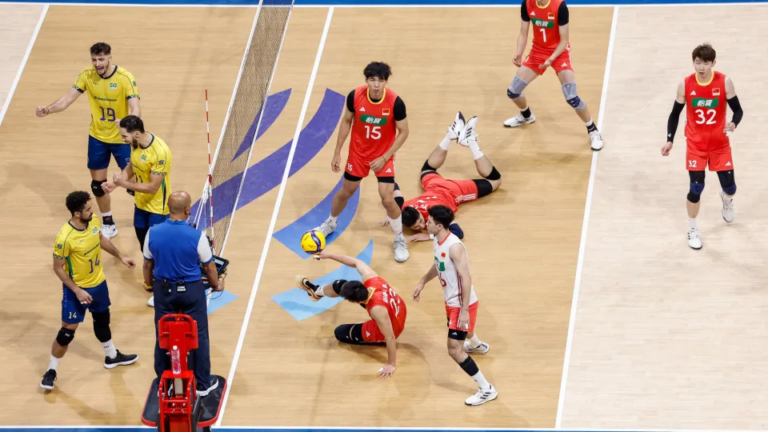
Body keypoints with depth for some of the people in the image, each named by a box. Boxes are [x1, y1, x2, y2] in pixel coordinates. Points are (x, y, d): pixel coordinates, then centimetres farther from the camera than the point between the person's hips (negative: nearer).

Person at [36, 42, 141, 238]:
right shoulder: (87, 75, -11)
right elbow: (68, 98, -10)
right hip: (97, 137, 4)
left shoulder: (125, 78, -23)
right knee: (97, 183, 12)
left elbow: (135, 108, -30)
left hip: (121, 138, -4)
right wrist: (48, 110, -29)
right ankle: (108, 224, 31)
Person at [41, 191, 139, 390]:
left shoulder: (93, 220, -13)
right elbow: (58, 268, -22)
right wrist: (77, 291, -24)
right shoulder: (64, 238, -33)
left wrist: (120, 257, 14)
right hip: (77, 289, -7)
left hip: (98, 283, 7)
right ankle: (51, 370, 16)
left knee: (102, 319, 27)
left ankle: (112, 356, 49)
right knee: (67, 331, 0)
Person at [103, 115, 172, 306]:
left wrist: (125, 184, -27)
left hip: (157, 208, -8)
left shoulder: (159, 153, -32)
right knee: (144, 246, 20)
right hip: (141, 204, 8)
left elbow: (153, 187, -28)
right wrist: (115, 182, -7)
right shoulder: (137, 143, -8)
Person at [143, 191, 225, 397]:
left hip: (163, 289, 3)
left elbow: (147, 264, 2)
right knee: (199, 336, 12)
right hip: (191, 290, -3)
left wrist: (149, 283, 22)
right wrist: (216, 284, 14)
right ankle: (203, 383, 23)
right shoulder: (196, 236, -22)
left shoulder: (153, 233, -13)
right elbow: (209, 266, -7)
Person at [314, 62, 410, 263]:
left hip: (383, 156, -2)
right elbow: (346, 121, -2)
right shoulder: (355, 96, -20)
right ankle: (330, 223, 48)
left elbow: (403, 132, -13)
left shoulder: (395, 103, -26)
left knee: (387, 199, -10)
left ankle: (400, 240, 13)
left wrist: (384, 157, -17)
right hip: (358, 153, 2)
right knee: (346, 191, 18)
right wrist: (337, 152, 0)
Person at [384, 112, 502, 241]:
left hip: (452, 191, -3)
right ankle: (452, 134, 39)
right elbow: (394, 186, -21)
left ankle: (470, 141, 28)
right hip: (434, 185, 3)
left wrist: (429, 236, -54)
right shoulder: (403, 211, -36)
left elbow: (458, 232, -50)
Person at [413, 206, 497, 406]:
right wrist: (422, 282, 25)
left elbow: (466, 279, -30)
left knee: (455, 350, -13)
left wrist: (464, 310, -30)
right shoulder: (438, 240, -2)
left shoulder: (454, 247, -31)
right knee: (460, 331, 39)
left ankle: (487, 390, -5)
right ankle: (477, 345, 73)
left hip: (463, 304, -10)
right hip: (452, 301, 10)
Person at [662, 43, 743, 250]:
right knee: (696, 188, -5)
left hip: (720, 144, 1)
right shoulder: (685, 85, -13)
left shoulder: (724, 82, -15)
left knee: (730, 187, 7)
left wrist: (733, 124, -31)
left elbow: (738, 110, -8)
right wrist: (669, 140, -8)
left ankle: (726, 198, 47)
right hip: (696, 145, -1)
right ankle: (692, 229, 18)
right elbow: (675, 114, -1)